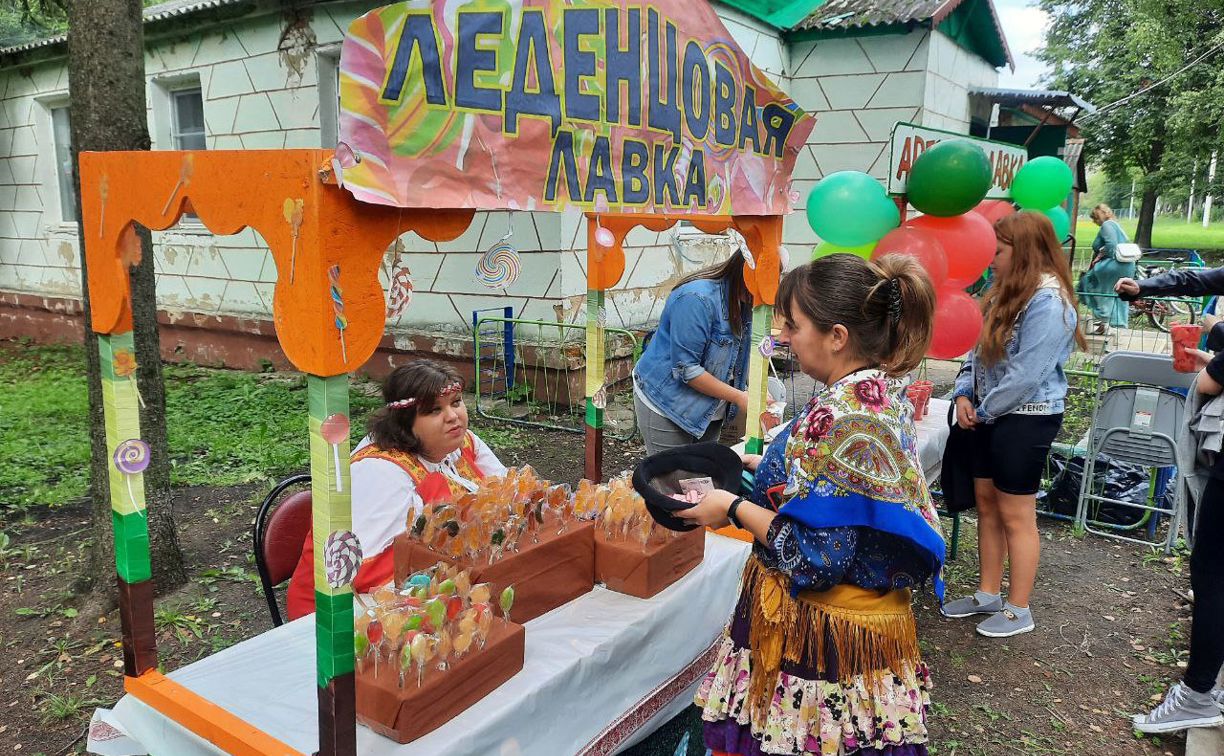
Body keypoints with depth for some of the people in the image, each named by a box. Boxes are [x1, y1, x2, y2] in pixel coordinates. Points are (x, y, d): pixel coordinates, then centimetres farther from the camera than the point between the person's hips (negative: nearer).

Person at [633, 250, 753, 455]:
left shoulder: (742, 302, 0)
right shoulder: (698, 299, -26)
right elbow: (686, 369, -26)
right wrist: (738, 397, -21)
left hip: (709, 410, 8)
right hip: (665, 407, -8)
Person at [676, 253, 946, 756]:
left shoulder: (839, 418, -27)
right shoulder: (886, 392, 2)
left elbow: (815, 556, -25)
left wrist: (734, 509, -13)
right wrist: (768, 470, 12)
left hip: (817, 630, -9)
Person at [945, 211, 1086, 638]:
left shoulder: (1049, 301, -19)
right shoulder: (1006, 292, 10)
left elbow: (1026, 375, -21)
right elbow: (980, 351, 15)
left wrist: (984, 411, -11)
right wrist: (964, 395, 1)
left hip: (1026, 419, -9)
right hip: (992, 416, 9)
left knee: (1015, 515, 1)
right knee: (986, 505, 15)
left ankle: (1018, 610, 16)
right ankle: (988, 595, 29)